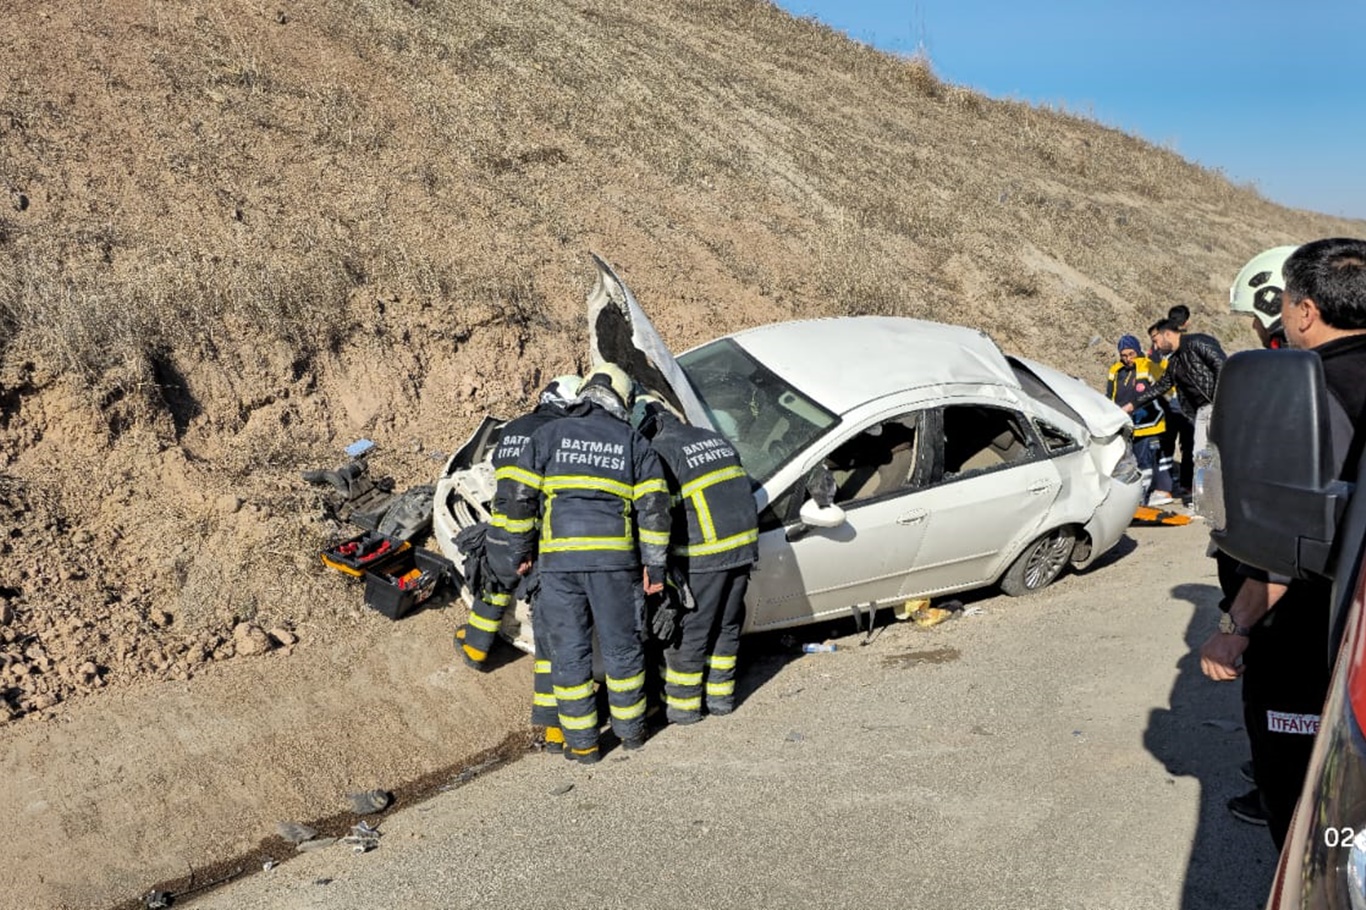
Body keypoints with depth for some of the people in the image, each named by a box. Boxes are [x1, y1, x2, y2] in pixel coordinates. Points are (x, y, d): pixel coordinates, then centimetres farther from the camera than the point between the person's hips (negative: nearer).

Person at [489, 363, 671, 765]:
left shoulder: (549, 434, 10)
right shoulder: (634, 442, 11)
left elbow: (516, 493, 3)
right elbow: (654, 506, 2)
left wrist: (520, 549, 12)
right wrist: (655, 565, 6)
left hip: (559, 557, 0)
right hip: (615, 557, 0)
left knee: (569, 652, 9)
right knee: (622, 646, 15)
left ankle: (582, 743, 16)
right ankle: (630, 730, 29)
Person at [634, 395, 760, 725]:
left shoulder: (659, 453, -9)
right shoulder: (714, 438, 15)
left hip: (704, 555, -7)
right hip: (744, 546, 7)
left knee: (688, 630, 7)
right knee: (727, 625, 18)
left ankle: (683, 705, 17)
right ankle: (721, 696, 28)